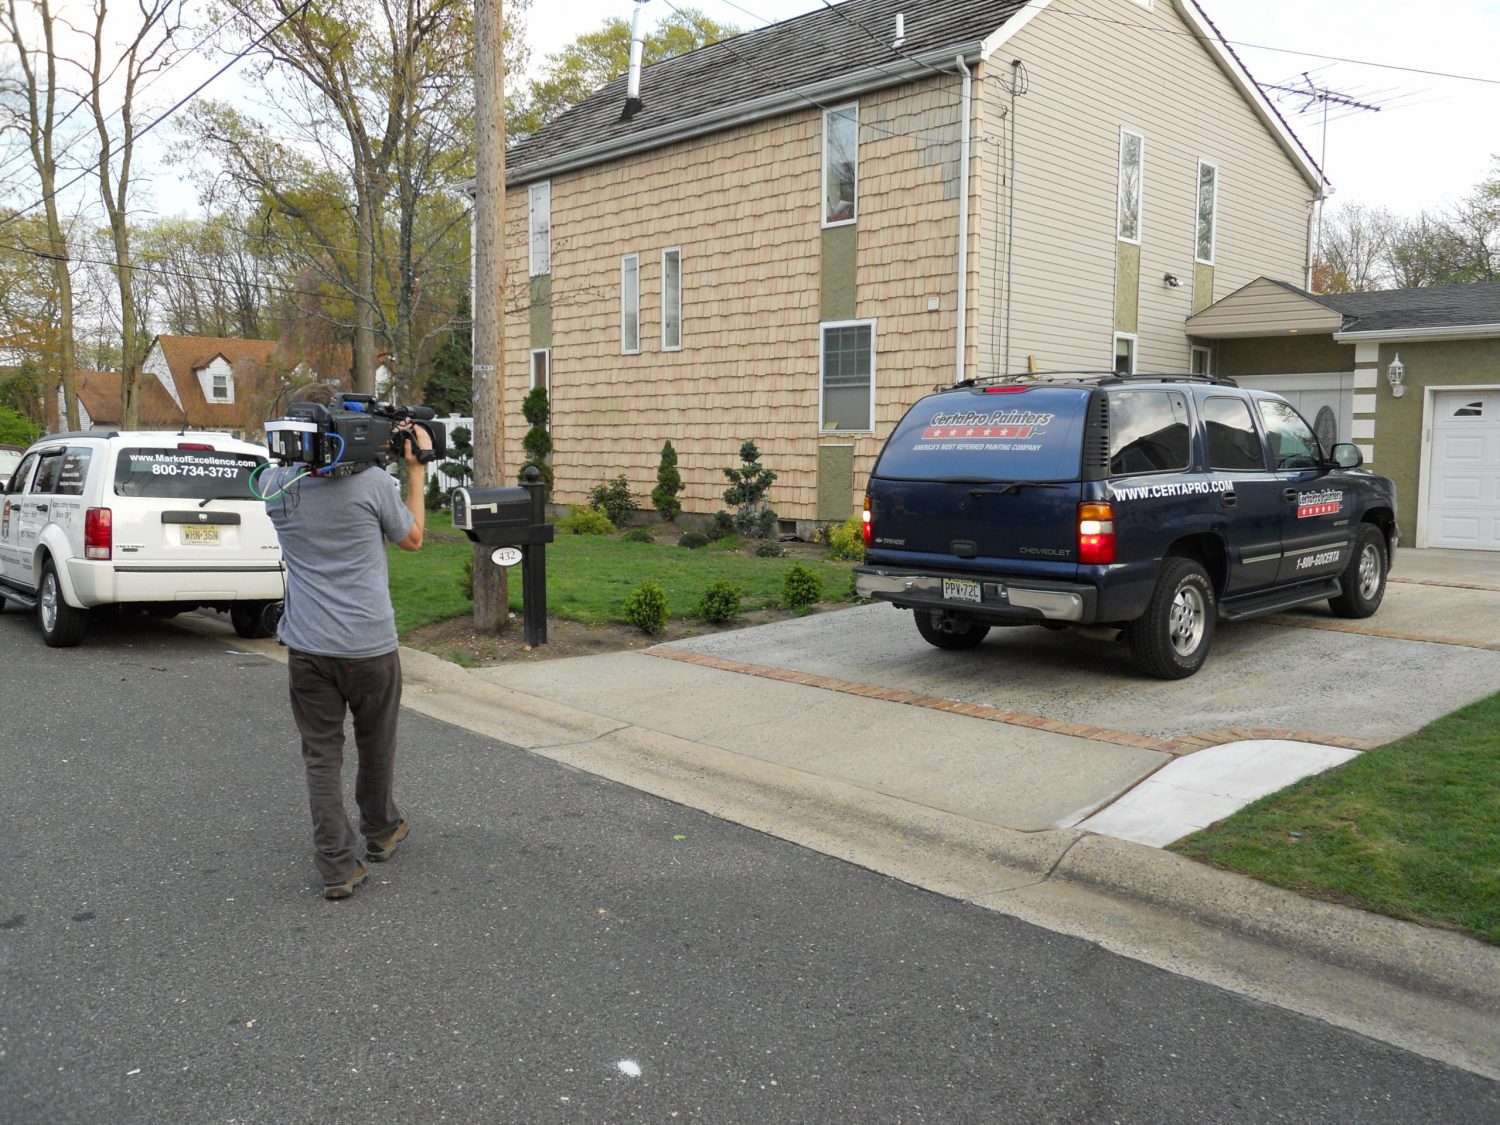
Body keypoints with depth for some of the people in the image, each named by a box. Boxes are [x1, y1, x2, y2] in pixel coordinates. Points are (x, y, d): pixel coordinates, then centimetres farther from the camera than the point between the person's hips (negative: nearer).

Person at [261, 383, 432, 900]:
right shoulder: (374, 482, -13)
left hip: (307, 646, 2)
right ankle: (380, 832, 39)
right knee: (376, 745, 19)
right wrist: (416, 470, 11)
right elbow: (412, 539, 5)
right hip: (370, 645, -1)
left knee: (321, 756, 7)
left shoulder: (275, 484, -3)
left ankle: (338, 867, 5)